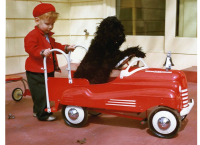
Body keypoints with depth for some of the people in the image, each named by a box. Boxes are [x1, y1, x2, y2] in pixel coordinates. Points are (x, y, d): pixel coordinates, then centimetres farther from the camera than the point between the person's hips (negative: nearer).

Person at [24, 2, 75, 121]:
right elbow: (30, 48, -27)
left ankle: (38, 111, 30)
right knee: (40, 94, -5)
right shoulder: (32, 35, -14)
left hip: (48, 70, 10)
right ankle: (43, 114, 4)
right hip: (36, 72, -9)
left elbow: (56, 46, 23)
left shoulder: (49, 36, 17)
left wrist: (66, 48, 10)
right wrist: (42, 52, -40)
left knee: (47, 92, 16)